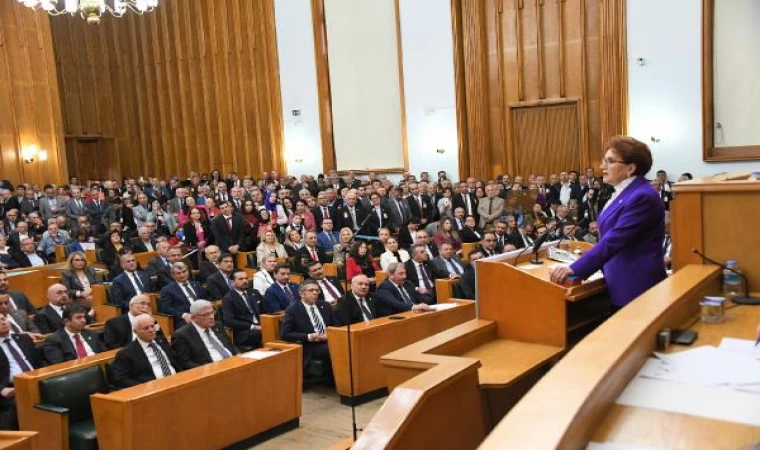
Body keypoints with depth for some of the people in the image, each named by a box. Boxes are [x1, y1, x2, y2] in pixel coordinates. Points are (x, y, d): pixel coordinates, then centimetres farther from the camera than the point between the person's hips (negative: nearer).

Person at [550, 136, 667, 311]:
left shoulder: (642, 196, -21)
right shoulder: (624, 192, 11)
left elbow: (613, 240, -26)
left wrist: (574, 269, -26)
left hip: (636, 287, -9)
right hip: (621, 284, 9)